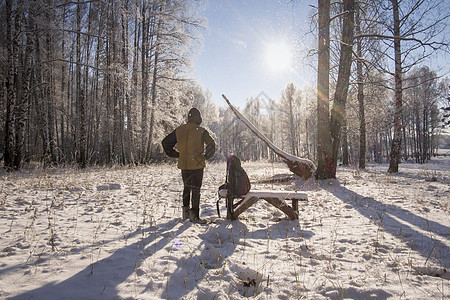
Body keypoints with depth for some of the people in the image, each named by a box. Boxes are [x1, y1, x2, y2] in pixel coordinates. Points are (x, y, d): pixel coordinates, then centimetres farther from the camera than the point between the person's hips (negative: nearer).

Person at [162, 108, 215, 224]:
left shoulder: (179, 130, 3)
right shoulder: (201, 131, -9)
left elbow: (165, 143, 8)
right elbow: (211, 144, -14)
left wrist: (175, 154, 13)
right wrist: (206, 156, 0)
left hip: (184, 165, 4)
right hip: (197, 165, -4)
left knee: (187, 188, 21)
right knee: (196, 189, 3)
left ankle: (185, 210, 25)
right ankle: (194, 215, 4)